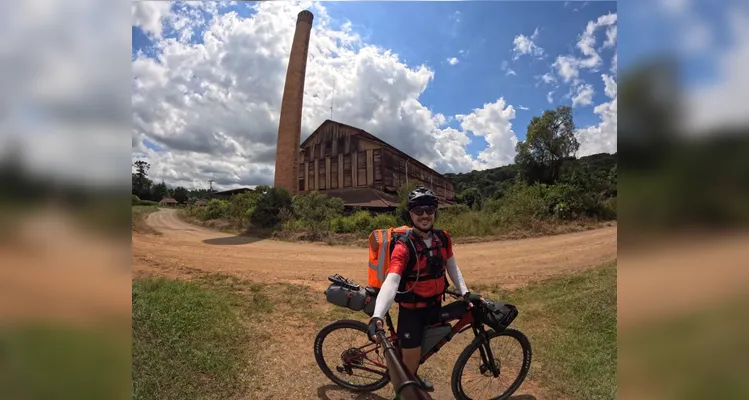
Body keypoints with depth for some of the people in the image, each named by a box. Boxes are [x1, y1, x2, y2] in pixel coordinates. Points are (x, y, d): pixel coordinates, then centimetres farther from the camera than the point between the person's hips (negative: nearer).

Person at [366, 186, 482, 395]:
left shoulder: (443, 238, -8)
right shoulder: (404, 246, -27)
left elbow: (451, 266, 6)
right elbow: (391, 281, -37)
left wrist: (465, 293, -1)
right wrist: (377, 316, -49)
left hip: (435, 305, 6)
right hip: (412, 309, -6)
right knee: (410, 360, 5)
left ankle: (414, 377, 57)